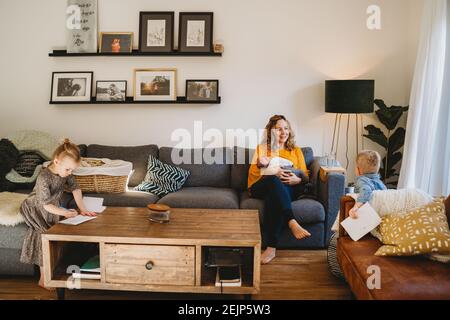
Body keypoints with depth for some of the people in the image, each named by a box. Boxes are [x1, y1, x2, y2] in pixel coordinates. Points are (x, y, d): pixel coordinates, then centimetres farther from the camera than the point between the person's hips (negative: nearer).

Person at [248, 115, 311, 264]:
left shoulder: (296, 151, 27)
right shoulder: (261, 148, 25)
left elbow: (305, 176, 17)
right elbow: (252, 173, 11)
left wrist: (297, 180, -9)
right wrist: (261, 165, -13)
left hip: (288, 189, 1)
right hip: (261, 188, 0)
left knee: (273, 197, -39)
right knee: (273, 181, -39)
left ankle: (271, 247, -44)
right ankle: (292, 222, -51)